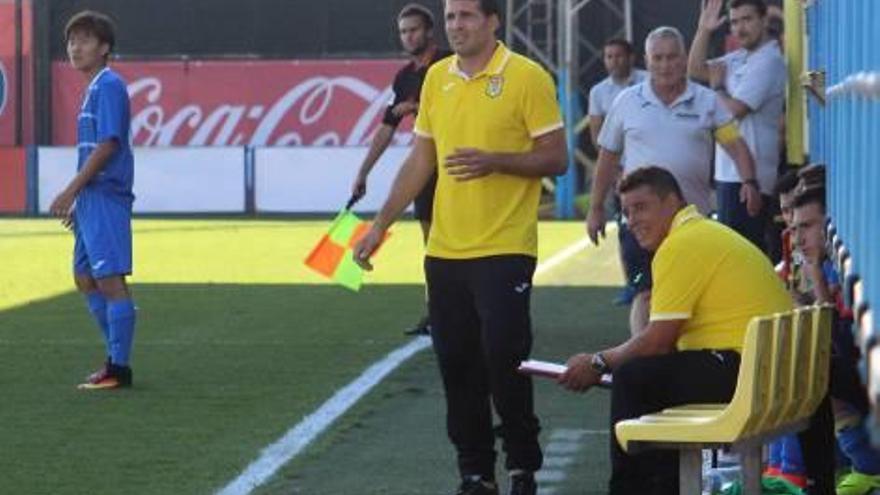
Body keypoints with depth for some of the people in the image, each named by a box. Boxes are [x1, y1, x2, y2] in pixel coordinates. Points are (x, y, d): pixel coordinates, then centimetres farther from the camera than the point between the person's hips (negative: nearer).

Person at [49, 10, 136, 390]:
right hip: (92, 199, 10)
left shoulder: (109, 86, -11)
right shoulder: (94, 89, 18)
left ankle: (119, 368, -6)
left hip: (106, 197, -10)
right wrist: (79, 200, 21)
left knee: (110, 280, -8)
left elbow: (107, 145, -18)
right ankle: (116, 358, 21)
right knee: (86, 278, 15)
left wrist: (70, 192, -17)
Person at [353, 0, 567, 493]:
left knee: (504, 359, -7)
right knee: (457, 365, 6)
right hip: (445, 250, 5)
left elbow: (556, 158, -6)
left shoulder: (527, 78, -7)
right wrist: (381, 225, 12)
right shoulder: (436, 78, 10)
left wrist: (495, 161, -21)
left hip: (504, 249, -5)